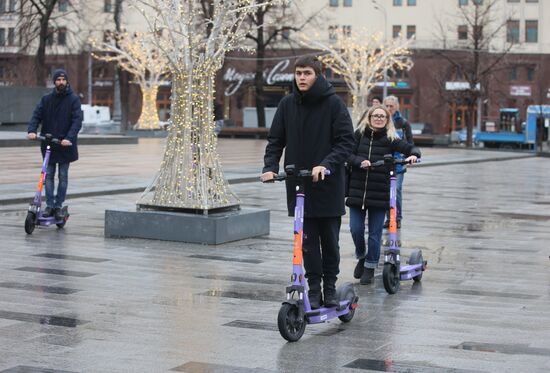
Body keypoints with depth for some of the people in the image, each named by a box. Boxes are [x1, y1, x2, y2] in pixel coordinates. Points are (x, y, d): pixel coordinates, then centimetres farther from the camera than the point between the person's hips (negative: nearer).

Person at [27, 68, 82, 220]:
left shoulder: (73, 99, -3)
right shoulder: (46, 99, 6)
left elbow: (77, 120, -12)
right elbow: (37, 115, -1)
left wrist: (69, 138, -26)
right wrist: (32, 130, -21)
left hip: (65, 145, -2)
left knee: (63, 176, 3)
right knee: (49, 175, 3)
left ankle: (59, 206, 10)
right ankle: (49, 205, 8)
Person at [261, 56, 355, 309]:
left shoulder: (333, 103, -6)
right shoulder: (287, 105, 5)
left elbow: (346, 141, -9)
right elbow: (275, 140, 8)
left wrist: (326, 165, -24)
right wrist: (270, 167, -8)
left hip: (328, 185, -2)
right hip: (299, 185, 2)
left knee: (329, 240, 8)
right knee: (308, 241, 4)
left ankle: (330, 287, 23)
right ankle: (314, 289, 13)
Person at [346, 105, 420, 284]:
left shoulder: (390, 139, 3)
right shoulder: (359, 134, 4)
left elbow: (410, 147, -1)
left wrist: (413, 155, -23)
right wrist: (360, 161, -23)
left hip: (380, 193, -1)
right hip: (357, 190, 1)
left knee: (375, 233, 3)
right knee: (356, 229, 0)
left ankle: (370, 266, 21)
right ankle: (361, 257, 28)